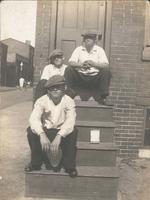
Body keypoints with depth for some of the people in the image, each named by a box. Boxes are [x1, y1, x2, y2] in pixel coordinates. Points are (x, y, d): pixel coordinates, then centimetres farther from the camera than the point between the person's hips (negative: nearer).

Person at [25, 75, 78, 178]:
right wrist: (42, 134, -43)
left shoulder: (69, 101, -12)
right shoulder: (42, 101, -10)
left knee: (73, 132, -31)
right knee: (31, 131, -25)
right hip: (46, 131, 1)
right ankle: (36, 163, -4)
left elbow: (70, 121, -27)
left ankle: (69, 166, -12)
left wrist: (58, 137, -43)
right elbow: (34, 118, -24)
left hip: (62, 132, -1)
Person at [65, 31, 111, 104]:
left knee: (106, 71, -26)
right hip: (80, 77, 1)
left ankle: (102, 97, -19)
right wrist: (81, 64, -26)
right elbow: (70, 62, -7)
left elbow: (106, 65, -9)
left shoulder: (99, 50, 3)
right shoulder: (79, 49, 6)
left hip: (95, 77, -1)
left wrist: (93, 64, -25)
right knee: (69, 69, -22)